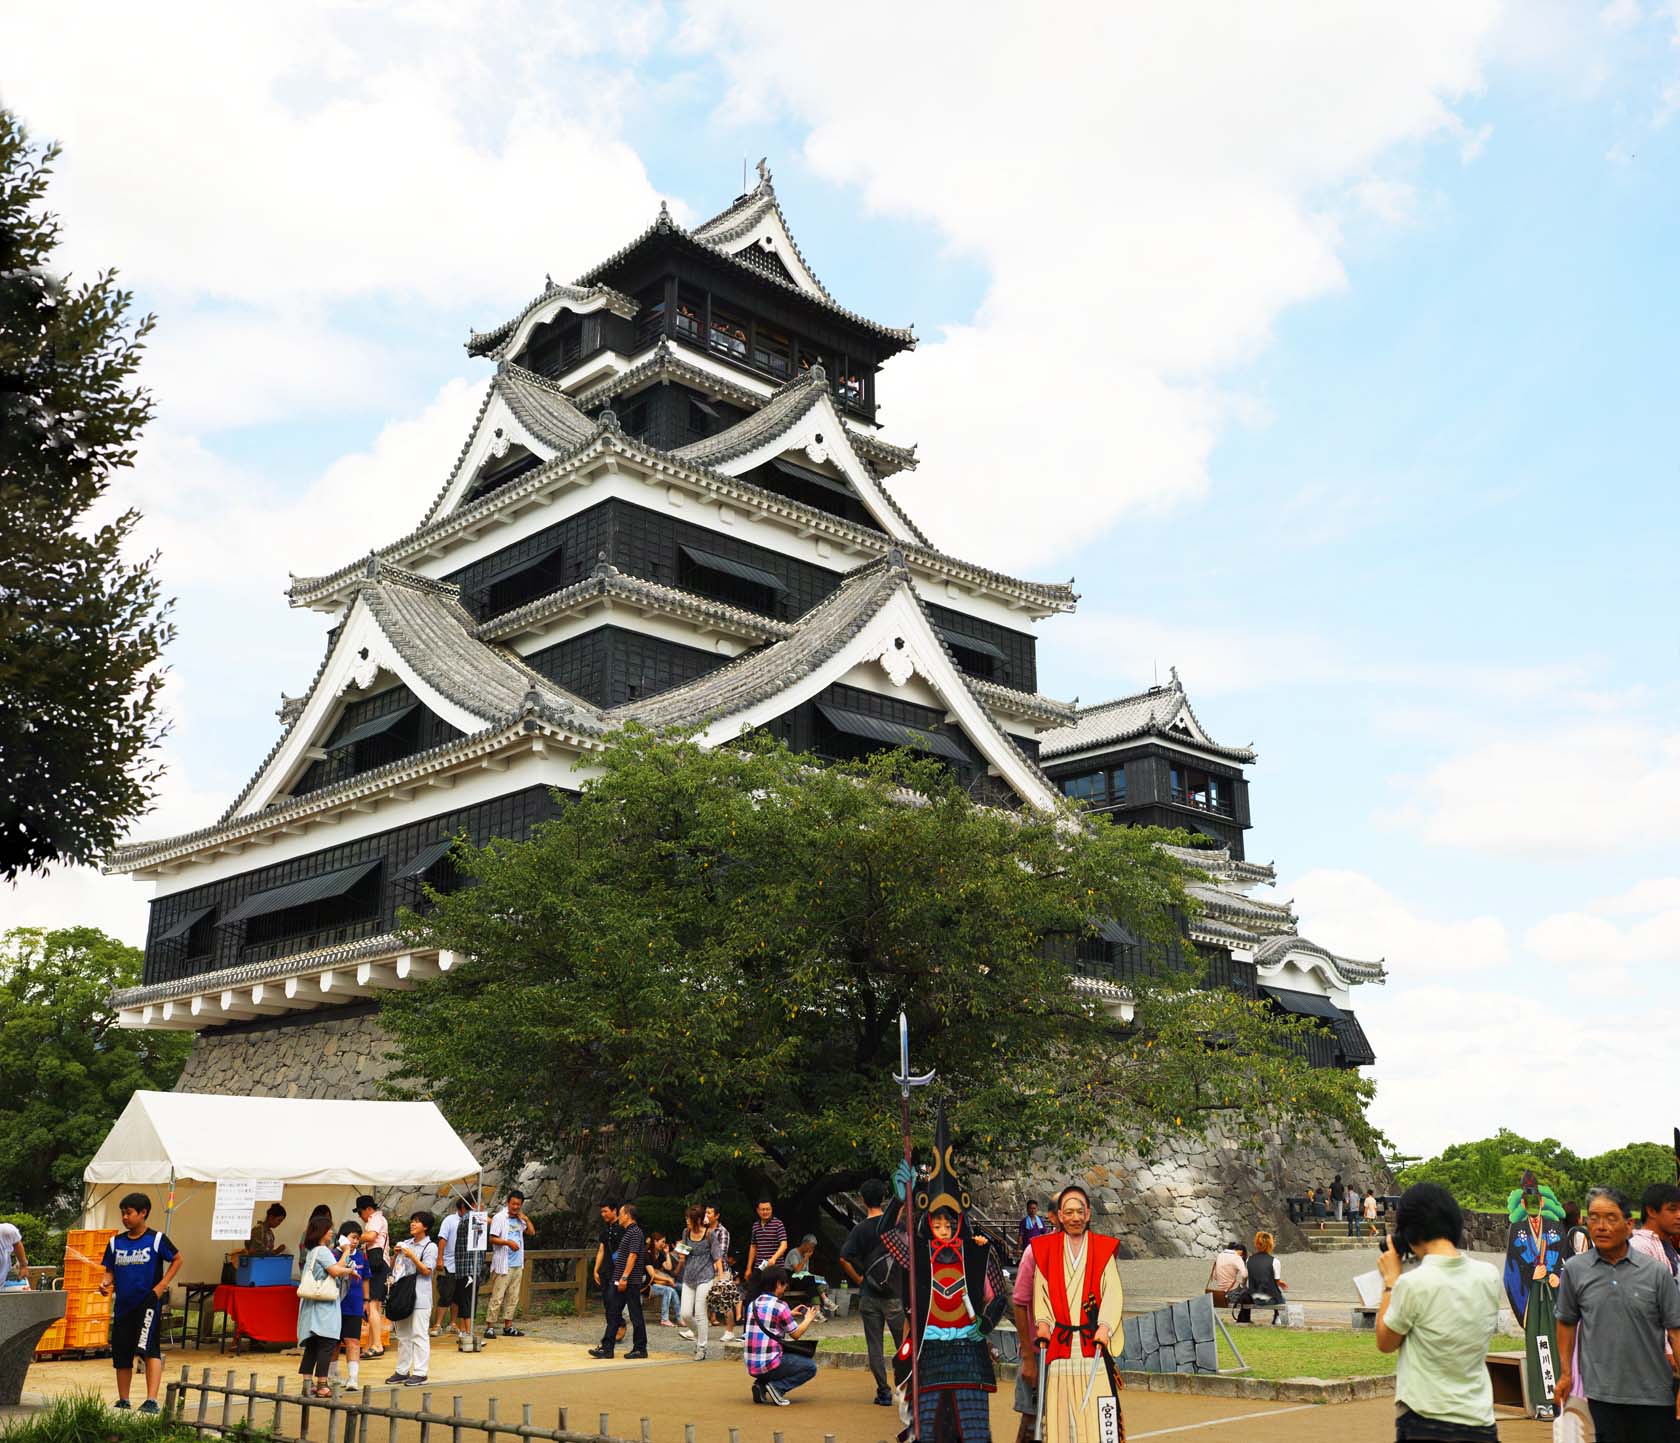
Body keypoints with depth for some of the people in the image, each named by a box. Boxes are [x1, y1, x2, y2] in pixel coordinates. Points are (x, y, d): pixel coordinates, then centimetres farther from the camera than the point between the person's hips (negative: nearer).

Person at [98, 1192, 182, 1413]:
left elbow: (177, 1260, 4)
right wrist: (105, 1283, -7)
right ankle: (123, 1402, 25)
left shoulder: (156, 1239, -4)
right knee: (121, 1355, 11)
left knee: (149, 1349, -16)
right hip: (123, 1305, 5)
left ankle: (152, 1401, -18)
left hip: (148, 1302, -5)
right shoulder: (116, 1242, 8)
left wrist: (162, 1285, -6)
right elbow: (110, 1271, 15)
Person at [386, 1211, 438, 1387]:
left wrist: (412, 1256, -17)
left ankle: (419, 1373, -4)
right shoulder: (405, 1244, 13)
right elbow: (392, 1268, 15)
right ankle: (402, 1371, 20)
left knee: (419, 1335, -7)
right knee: (403, 1335, 12)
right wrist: (395, 1255, -2)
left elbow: (427, 1271, -11)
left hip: (420, 1296, -6)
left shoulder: (430, 1247, -3)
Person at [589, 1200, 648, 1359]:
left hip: (631, 1281, -10)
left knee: (636, 1315, -2)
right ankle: (607, 1348, 9)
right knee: (612, 1313, 7)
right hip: (620, 1280, 10)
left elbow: (633, 1255, -20)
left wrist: (624, 1277, -24)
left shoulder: (635, 1232, -13)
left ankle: (640, 1349, 5)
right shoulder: (628, 1232, 18)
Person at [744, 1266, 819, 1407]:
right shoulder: (779, 1306, -11)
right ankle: (777, 1387, -8)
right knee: (811, 1367, 9)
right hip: (768, 1365, -7)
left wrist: (790, 1314, 26)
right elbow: (796, 1334, -2)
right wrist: (808, 1319, 16)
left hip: (751, 1366, 7)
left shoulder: (753, 1304, 10)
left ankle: (761, 1385, 10)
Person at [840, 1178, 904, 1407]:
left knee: (875, 1346, 7)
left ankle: (883, 1392, 8)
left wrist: (859, 1280, 1)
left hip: (869, 1296, 0)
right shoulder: (895, 1224, -4)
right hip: (895, 1294, 0)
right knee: (903, 1344, 8)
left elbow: (844, 1259, -12)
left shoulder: (860, 1229, -5)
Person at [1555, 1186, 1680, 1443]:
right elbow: (1567, 1323, 12)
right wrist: (1566, 1373, 10)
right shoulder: (1574, 1269, 2)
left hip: (1654, 1393, 0)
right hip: (1602, 1393, 1)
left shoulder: (1656, 1272, -2)